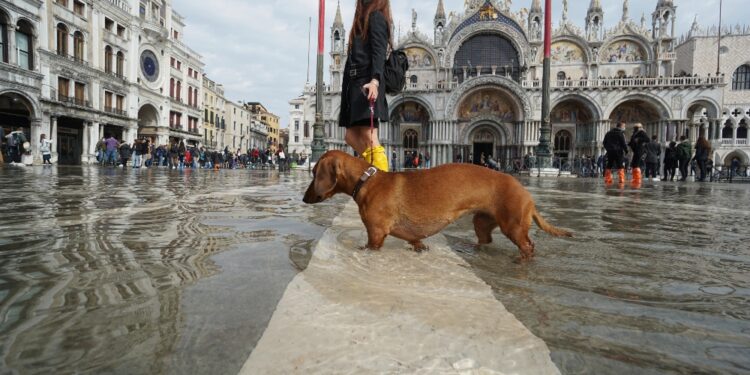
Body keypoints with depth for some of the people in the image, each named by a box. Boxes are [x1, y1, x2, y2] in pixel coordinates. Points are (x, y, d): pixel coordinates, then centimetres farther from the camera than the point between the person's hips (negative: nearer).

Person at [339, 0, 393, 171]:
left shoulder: (376, 16, -1)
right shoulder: (365, 19, 27)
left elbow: (379, 53, -16)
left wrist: (375, 81, -32)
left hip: (367, 84, -10)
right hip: (356, 85, 10)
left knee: (370, 141, -15)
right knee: (352, 137, 6)